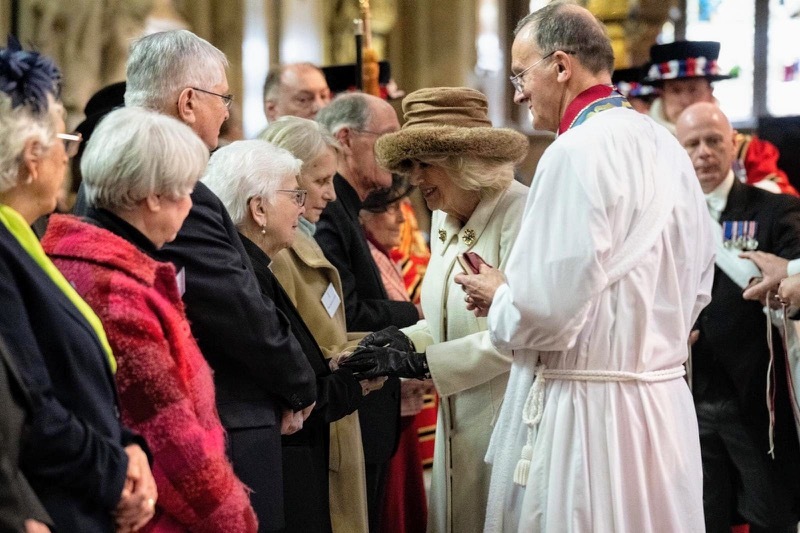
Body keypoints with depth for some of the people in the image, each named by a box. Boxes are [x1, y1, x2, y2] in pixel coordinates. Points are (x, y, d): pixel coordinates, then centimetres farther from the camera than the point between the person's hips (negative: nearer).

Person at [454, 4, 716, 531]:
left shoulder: (579, 150, -16)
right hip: (664, 401, 8)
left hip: (590, 410, -8)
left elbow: (549, 307, -22)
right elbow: (696, 287, 16)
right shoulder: (664, 145, 9)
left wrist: (499, 297, 0)